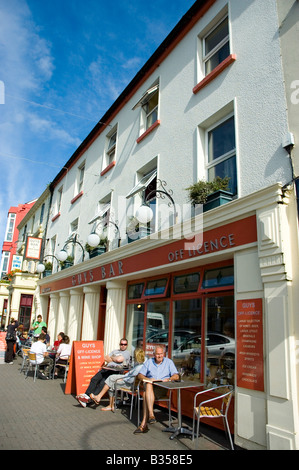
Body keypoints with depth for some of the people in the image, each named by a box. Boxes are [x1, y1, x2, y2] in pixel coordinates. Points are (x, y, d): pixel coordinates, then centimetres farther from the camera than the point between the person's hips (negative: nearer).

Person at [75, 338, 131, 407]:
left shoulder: (127, 353, 9)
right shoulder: (114, 351, 30)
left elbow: (119, 359, -8)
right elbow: (105, 358, 20)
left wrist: (111, 358, 10)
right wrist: (113, 360, 4)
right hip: (107, 368, 7)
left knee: (103, 383, -27)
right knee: (94, 379, -18)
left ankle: (89, 399, -31)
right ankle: (86, 395, -24)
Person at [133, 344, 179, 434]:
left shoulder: (169, 362, 12)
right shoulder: (149, 362, 16)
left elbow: (176, 376, 2)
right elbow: (140, 375, 10)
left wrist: (168, 379, -19)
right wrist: (148, 379, -11)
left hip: (163, 388, -2)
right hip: (150, 387, 2)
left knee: (146, 395, -31)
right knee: (148, 386, -36)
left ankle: (144, 423, -35)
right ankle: (151, 415, -41)